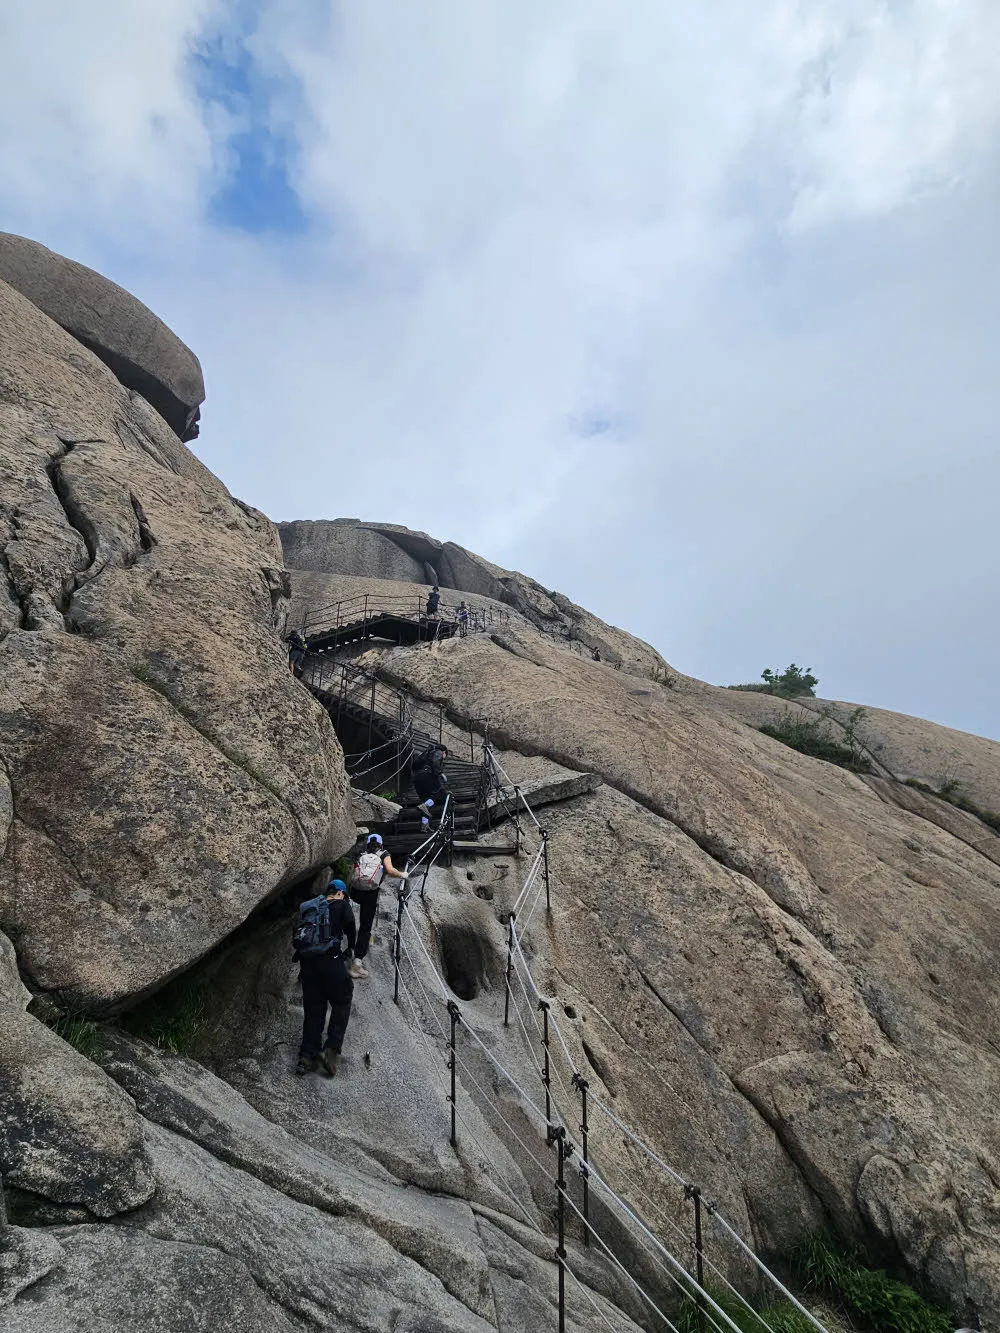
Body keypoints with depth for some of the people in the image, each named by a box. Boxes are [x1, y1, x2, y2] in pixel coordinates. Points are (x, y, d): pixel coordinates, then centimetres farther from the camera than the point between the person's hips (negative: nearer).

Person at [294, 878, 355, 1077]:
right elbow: (350, 925, -7)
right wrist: (350, 948, 8)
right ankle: (331, 1049, -5)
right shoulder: (342, 905, 8)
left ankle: (307, 1056, 8)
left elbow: (296, 935, 19)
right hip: (330, 958, -5)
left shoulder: (308, 908, 21)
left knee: (313, 1009, 14)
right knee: (341, 1003, 9)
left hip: (307, 961, 5)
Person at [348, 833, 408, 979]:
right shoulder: (384, 855, 15)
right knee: (365, 928, -3)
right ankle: (357, 962, -14)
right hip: (370, 893, -4)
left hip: (355, 891, 4)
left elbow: (353, 875, 18)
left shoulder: (361, 856, 23)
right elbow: (390, 870, -3)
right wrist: (402, 875, 12)